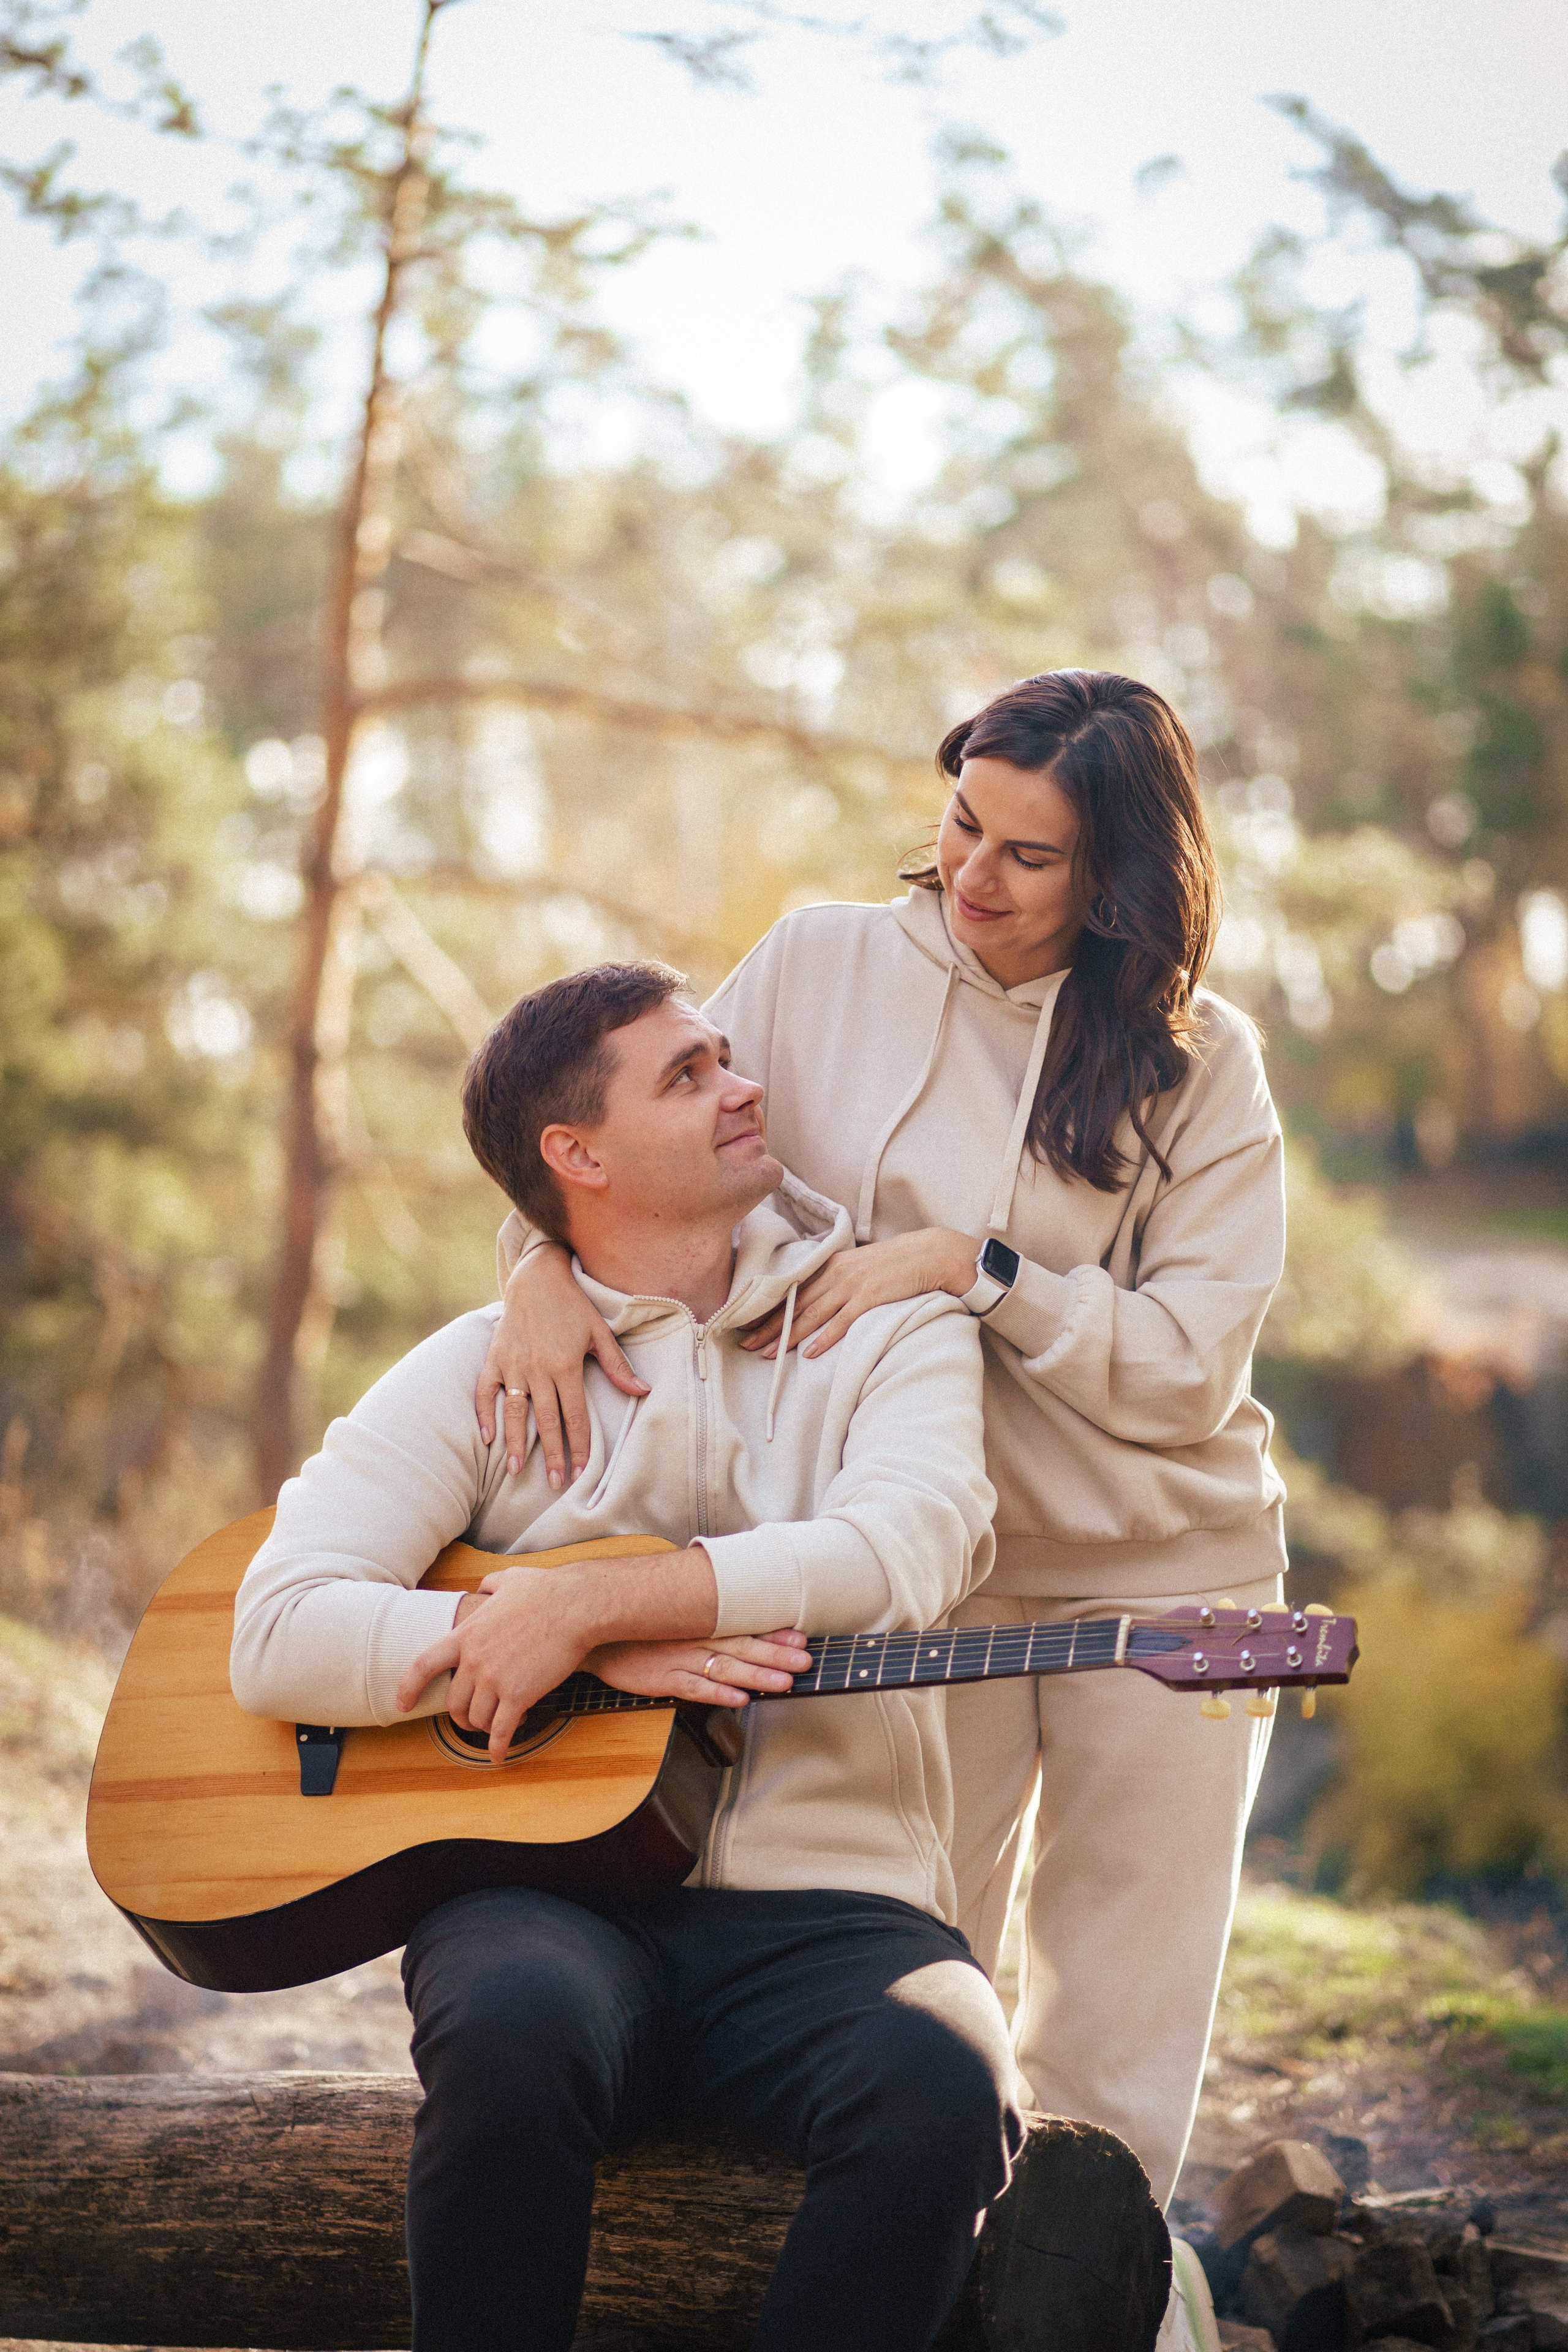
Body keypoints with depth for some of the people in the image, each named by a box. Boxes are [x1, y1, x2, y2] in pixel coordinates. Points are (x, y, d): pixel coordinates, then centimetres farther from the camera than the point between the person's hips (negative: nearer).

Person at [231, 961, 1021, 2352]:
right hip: (551, 1884, 0)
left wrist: (590, 1603, -18)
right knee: (515, 2027, -36)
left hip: (825, 1906, 1)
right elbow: (279, 1635, -3)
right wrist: (610, 1655, -14)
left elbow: (911, 1547, -11)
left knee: (945, 2092, -32)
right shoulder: (480, 1374, 10)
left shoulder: (892, 1330, 11)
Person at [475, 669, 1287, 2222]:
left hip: (1158, 1580, 0)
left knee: (1114, 2065, 6)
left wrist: (968, 1265, -17)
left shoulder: (1198, 1065, -2)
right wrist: (546, 1260, -20)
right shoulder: (826, 972, 2)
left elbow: (1189, 1371, -8)